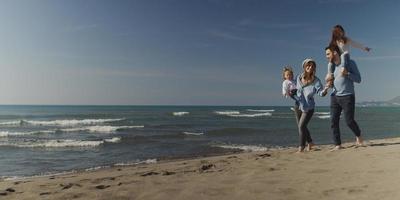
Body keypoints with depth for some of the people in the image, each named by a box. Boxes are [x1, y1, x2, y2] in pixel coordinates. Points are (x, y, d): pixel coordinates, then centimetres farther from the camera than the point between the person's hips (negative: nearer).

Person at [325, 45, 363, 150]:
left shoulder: (350, 63, -4)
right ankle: (337, 145, 4)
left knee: (349, 121, -5)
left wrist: (347, 73, -21)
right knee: (333, 121, -3)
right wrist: (329, 84, -2)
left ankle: (358, 135, 27)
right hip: (334, 97, 5)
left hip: (347, 96, -4)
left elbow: (358, 79, -5)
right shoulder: (331, 65, 10)